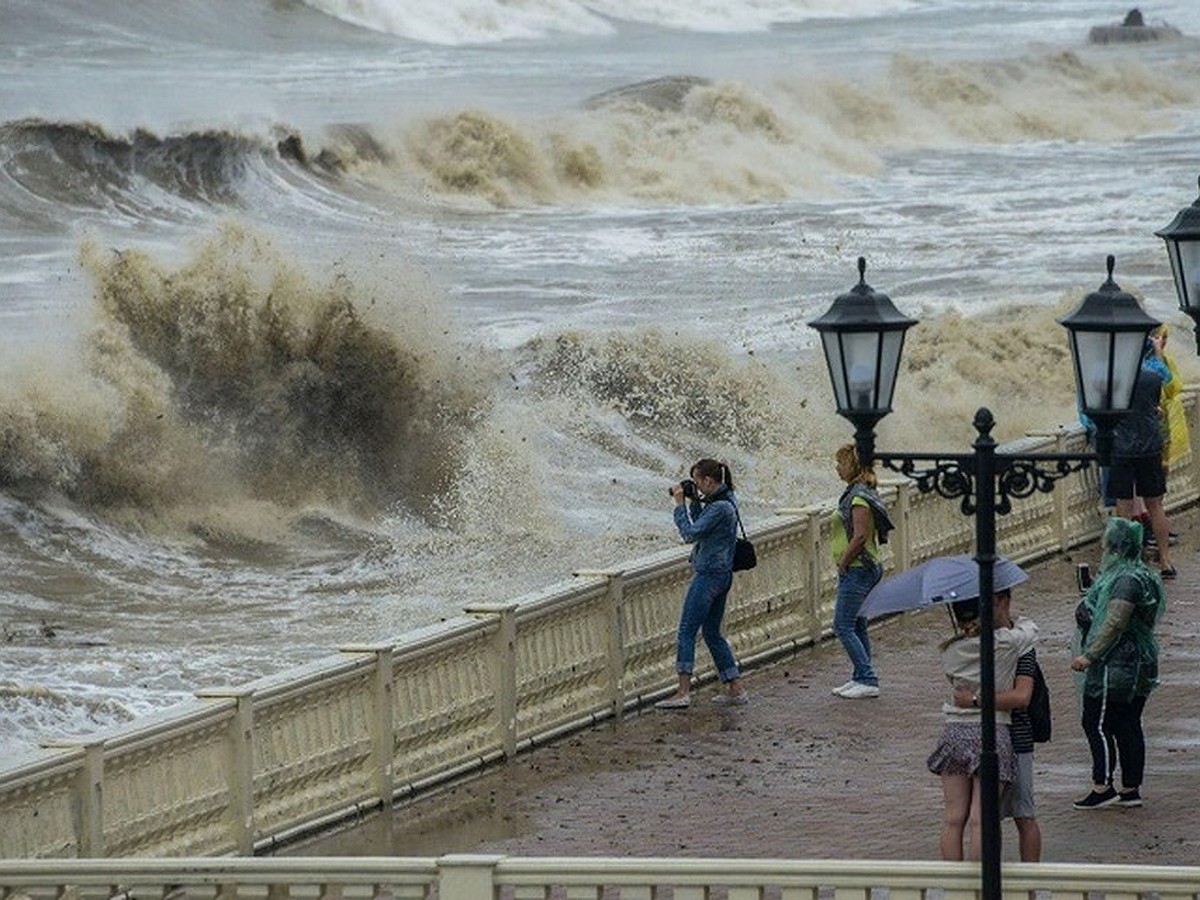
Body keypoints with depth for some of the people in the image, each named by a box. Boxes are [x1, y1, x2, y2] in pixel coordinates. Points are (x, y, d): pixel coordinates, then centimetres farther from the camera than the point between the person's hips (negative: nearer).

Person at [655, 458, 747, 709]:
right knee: (712, 633, 16)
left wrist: (680, 505, -13)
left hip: (709, 574, -10)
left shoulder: (720, 507, -20)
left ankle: (683, 692, -11)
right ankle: (735, 689, 16)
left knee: (686, 631, -7)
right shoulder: (724, 500, 11)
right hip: (722, 575, 10)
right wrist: (694, 502, 6)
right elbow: (698, 527, 18)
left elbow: (690, 533, -21)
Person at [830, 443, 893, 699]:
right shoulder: (855, 493, 14)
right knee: (857, 626, 14)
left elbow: (860, 536, -24)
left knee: (843, 626, -9)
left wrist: (843, 563, -15)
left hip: (857, 570, -10)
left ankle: (868, 680, -10)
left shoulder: (859, 497, -18)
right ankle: (860, 678, 18)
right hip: (862, 569, 10)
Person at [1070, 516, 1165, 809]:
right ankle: (1131, 789, 15)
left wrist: (1089, 655, -24)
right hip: (1136, 668, 10)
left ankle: (1102, 788, -3)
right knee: (1128, 726, 12)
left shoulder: (1127, 581, -19)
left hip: (1114, 668, -10)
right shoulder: (1139, 574, 14)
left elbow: (1114, 623, -25)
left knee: (1097, 724, -5)